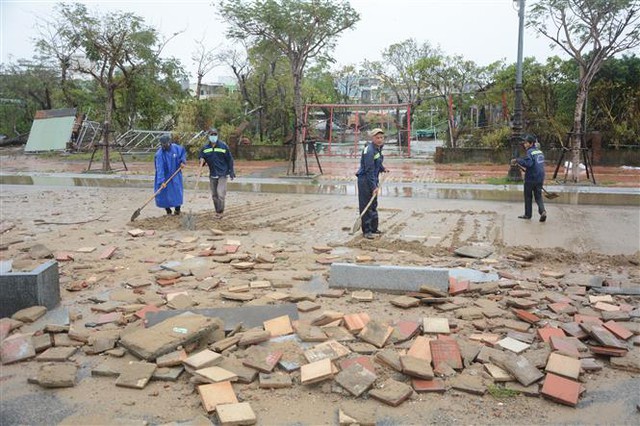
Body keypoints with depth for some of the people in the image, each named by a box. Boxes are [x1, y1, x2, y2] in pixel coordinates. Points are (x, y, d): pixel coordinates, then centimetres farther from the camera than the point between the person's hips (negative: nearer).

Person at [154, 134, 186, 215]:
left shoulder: (176, 147, -10)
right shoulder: (159, 154, -21)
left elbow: (183, 152, 13)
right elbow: (160, 168, -26)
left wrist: (183, 161, -4)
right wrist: (162, 181, -32)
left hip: (175, 175, 2)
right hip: (165, 176, -2)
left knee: (177, 192, -1)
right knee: (163, 193, 0)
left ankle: (177, 209, 20)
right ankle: (168, 210, 22)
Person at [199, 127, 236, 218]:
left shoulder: (223, 146, -4)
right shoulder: (205, 148, 5)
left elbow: (229, 159, -1)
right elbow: (201, 158, 16)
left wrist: (231, 172, -4)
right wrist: (202, 161, -10)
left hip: (222, 174, -4)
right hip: (212, 175, 4)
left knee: (220, 193, -14)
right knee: (214, 195, 9)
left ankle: (220, 211, -2)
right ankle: (218, 211, 21)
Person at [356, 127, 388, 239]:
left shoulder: (378, 148, 8)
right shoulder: (369, 150, -21)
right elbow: (369, 170, -24)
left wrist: (382, 169, 12)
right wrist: (374, 186, -25)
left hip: (373, 179, 10)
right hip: (365, 181, -10)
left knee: (374, 205, 18)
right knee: (366, 206, -4)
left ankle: (374, 228, 29)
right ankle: (366, 231, 2)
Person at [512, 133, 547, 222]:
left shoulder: (530, 152, -14)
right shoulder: (539, 151, 11)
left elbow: (528, 163, -28)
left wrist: (517, 160, -18)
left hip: (530, 179, -6)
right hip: (540, 178, 6)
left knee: (528, 197, 9)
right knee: (538, 196, 10)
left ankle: (528, 214, 17)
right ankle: (542, 211, -11)